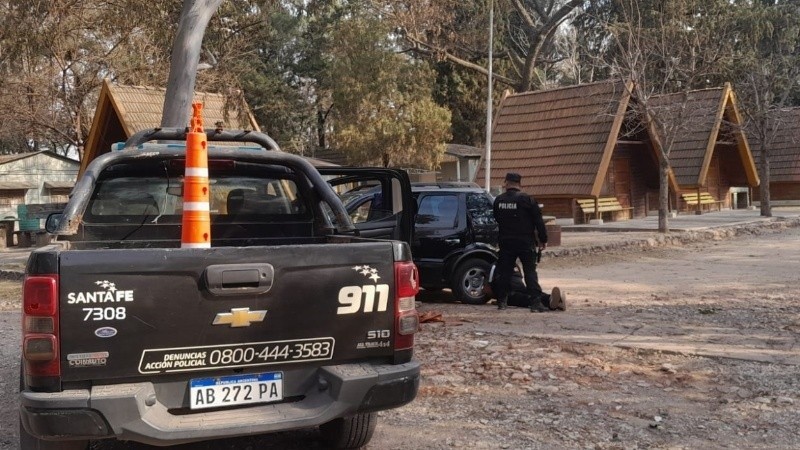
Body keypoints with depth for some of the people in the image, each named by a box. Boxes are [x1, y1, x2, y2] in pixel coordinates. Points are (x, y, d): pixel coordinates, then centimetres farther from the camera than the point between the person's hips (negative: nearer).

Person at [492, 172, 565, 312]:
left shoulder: (498, 201, 3)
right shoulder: (526, 199, -9)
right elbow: (538, 221, -8)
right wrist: (543, 240, 0)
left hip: (505, 242, 3)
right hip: (525, 242, -3)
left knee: (504, 271, 11)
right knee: (530, 272, 0)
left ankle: (502, 301, 14)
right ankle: (536, 302, -8)